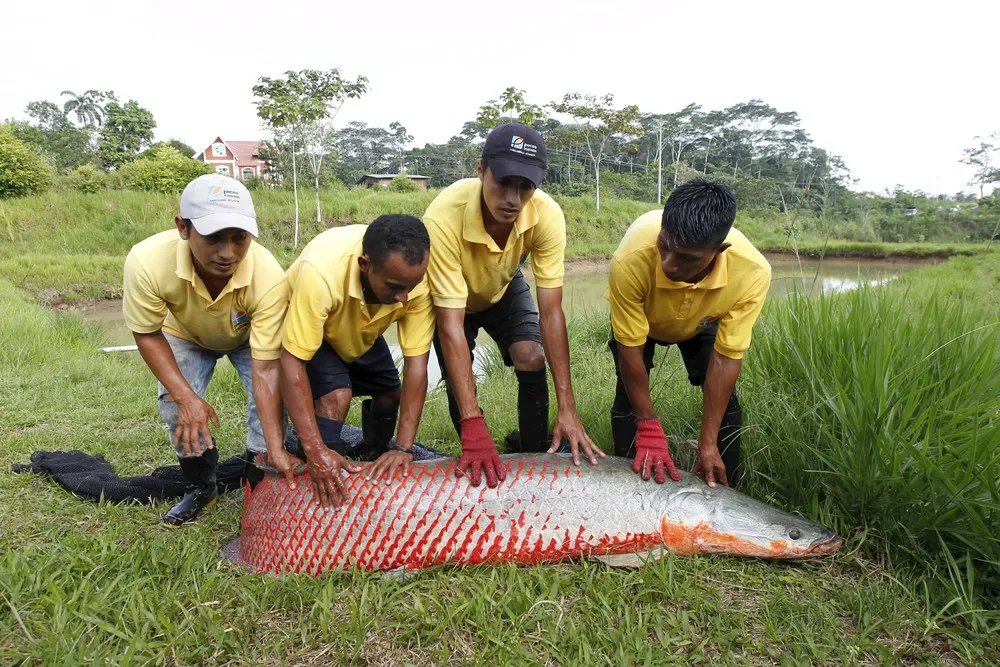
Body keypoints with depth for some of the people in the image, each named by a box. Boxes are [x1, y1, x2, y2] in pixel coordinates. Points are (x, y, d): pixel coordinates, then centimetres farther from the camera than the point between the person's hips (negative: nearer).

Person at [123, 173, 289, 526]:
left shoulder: (269, 278, -43)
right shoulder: (147, 261, -40)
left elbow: (265, 369, -38)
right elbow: (147, 334, -21)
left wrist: (276, 449, -42)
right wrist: (186, 397, -28)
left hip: (250, 336, -1)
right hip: (185, 335, 1)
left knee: (269, 398, -18)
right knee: (175, 407, -12)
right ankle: (200, 488, 15)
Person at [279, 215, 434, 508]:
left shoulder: (415, 275, -34)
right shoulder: (321, 273, -45)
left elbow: (416, 361, -31)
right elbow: (292, 362, -39)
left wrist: (403, 447, -37)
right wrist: (315, 452, -44)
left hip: (364, 333, 4)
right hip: (304, 327, -4)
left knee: (391, 395, 5)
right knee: (336, 395, -25)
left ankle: (379, 458, 35)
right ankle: (329, 482, -4)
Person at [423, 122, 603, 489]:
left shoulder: (547, 215, -34)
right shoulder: (443, 218, -43)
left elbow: (551, 311, -29)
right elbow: (451, 324, -41)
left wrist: (567, 407, -34)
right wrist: (474, 427, -44)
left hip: (504, 290, 2)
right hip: (451, 297, -1)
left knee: (532, 362, -16)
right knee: (459, 385, -11)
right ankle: (480, 458, 16)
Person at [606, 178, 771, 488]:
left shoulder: (753, 272, -40)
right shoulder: (631, 260, -45)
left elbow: (726, 357, -29)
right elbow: (630, 348, -31)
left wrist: (708, 444, -27)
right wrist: (648, 429, -28)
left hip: (702, 321, 1)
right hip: (639, 316, -1)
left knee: (723, 397, -7)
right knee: (629, 393, -13)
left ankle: (727, 490, 12)